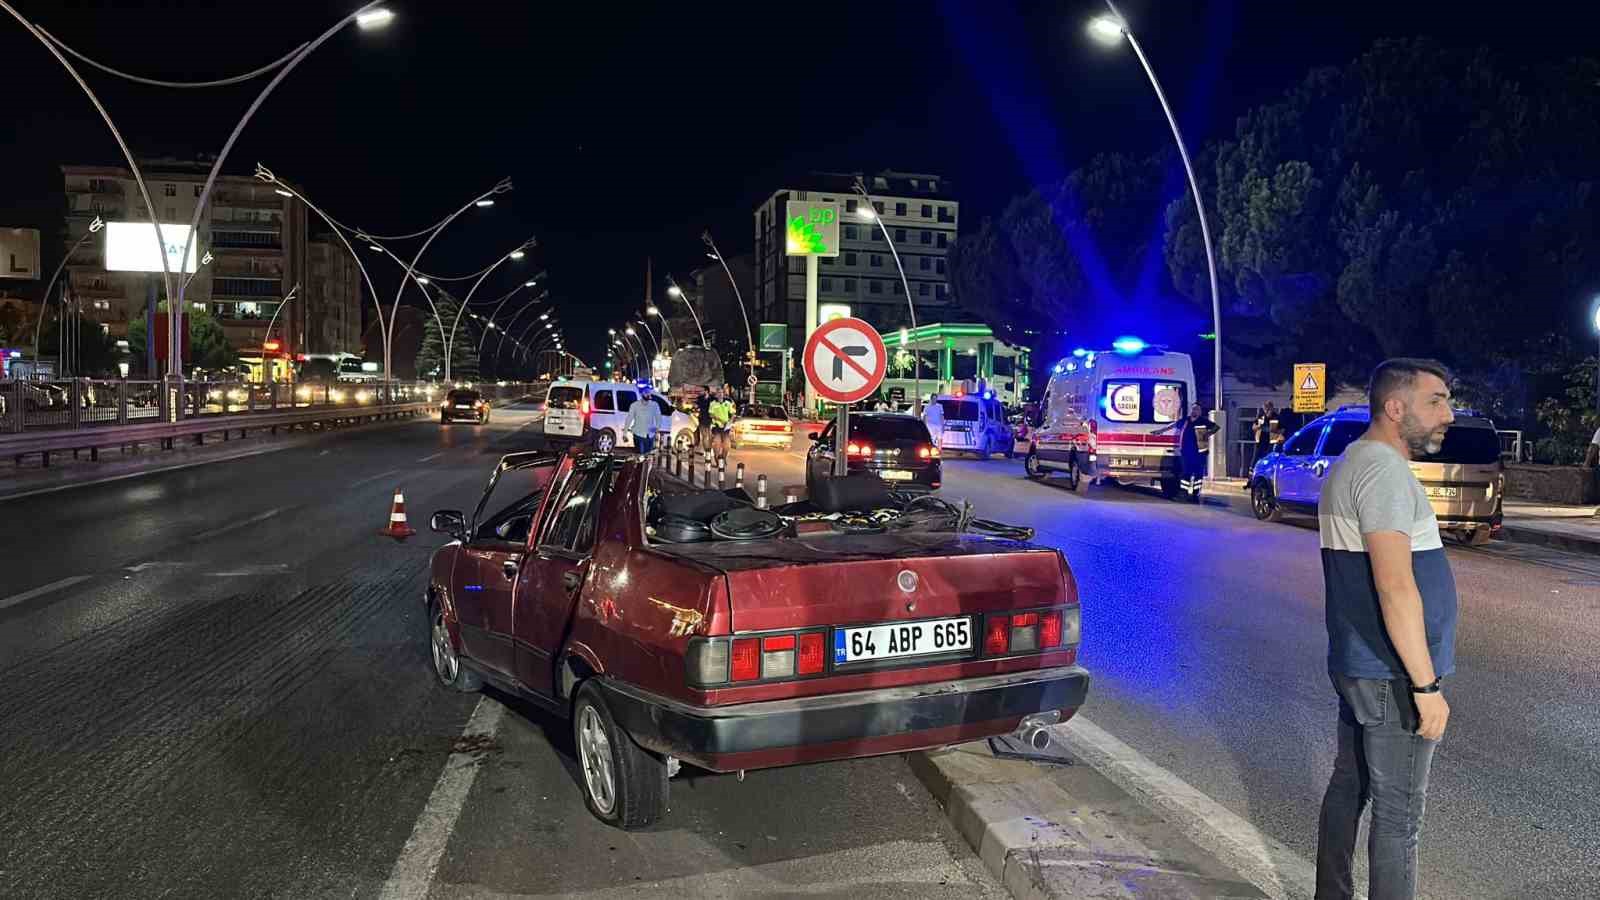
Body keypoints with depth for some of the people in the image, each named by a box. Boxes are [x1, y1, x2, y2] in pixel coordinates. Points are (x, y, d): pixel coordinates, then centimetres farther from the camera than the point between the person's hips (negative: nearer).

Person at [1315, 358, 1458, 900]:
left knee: (1349, 788, 17)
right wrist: (1427, 685, -21)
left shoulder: (1354, 465, 15)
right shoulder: (1384, 470, -18)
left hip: (1358, 667, 10)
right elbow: (1396, 589, -25)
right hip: (1392, 678, -10)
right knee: (1399, 815, -1)